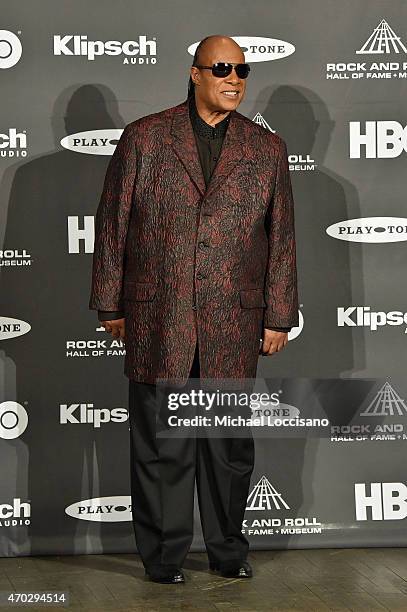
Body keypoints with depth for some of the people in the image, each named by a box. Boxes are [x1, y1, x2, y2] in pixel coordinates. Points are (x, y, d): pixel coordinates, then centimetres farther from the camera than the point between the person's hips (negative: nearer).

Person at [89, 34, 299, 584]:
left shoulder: (267, 149, 9)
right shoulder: (144, 138, 4)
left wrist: (278, 317, 6)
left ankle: (229, 551, 24)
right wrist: (110, 305, 2)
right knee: (160, 447, 3)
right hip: (157, 322, -1)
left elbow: (282, 238, 9)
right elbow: (112, 224, 5)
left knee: (231, 446, 9)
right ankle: (164, 557, 16)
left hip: (233, 327, 2)